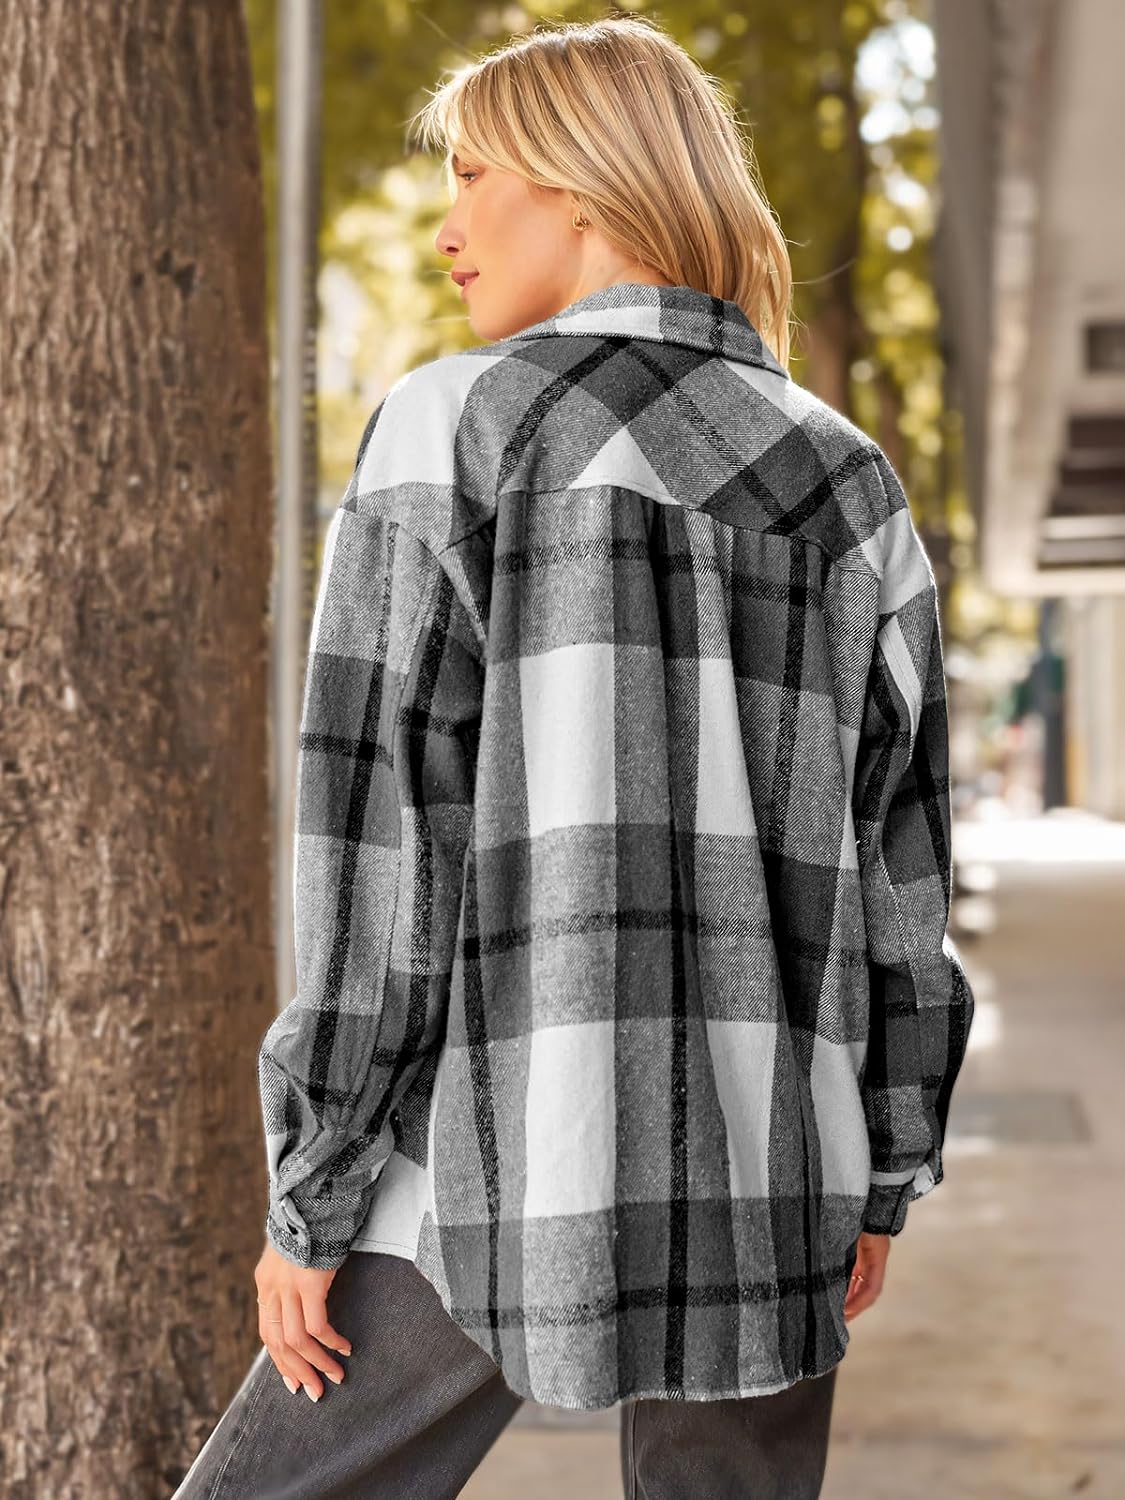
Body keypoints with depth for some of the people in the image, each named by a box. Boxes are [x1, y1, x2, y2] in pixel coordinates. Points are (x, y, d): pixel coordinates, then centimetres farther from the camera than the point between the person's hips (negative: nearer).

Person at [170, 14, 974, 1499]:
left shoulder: (455, 426, -3)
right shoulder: (848, 478, 10)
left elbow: (383, 833, -8)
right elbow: (900, 853, 11)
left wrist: (309, 1198, -4)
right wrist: (882, 1178, 18)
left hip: (507, 1176, -4)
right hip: (766, 1181, 5)